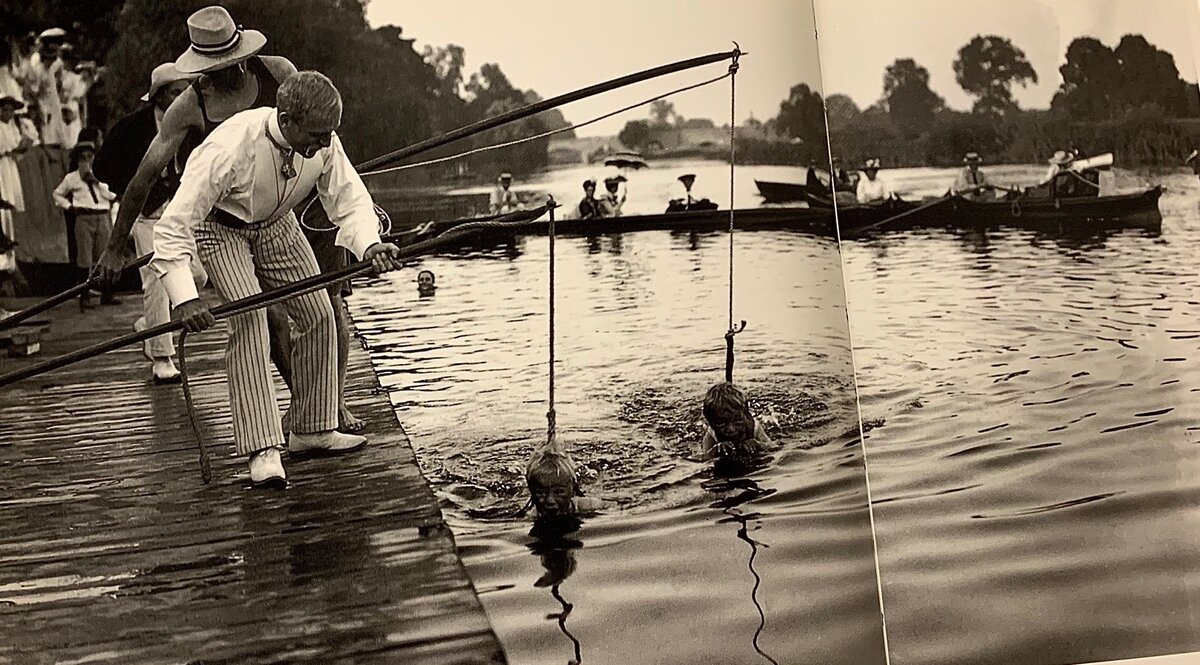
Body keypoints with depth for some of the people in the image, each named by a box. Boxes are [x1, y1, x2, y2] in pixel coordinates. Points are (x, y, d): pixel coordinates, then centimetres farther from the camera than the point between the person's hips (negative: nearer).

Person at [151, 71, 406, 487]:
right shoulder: (230, 147, -40)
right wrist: (184, 296, -47)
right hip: (219, 227, -6)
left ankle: (313, 430, 18)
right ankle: (262, 450, -23)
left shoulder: (324, 143, -24)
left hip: (275, 223, 6)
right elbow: (174, 226, -37)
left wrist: (369, 244, -38)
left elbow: (350, 200, -15)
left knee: (318, 315, 3)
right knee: (249, 318, -23)